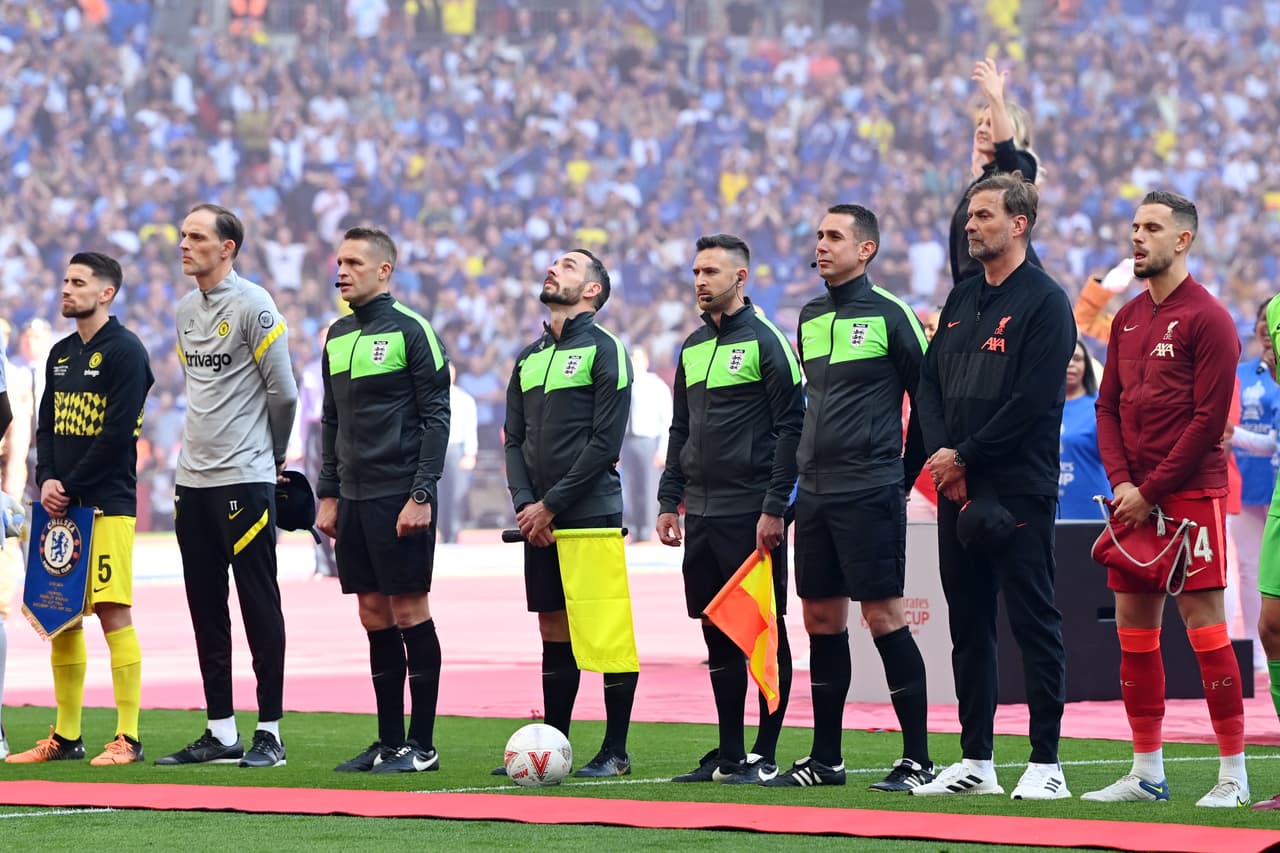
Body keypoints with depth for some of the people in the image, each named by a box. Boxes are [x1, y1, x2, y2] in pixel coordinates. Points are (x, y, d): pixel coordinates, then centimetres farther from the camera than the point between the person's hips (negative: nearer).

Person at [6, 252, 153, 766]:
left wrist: (70, 489, -12)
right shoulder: (61, 354, 17)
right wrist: (47, 481, -1)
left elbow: (117, 433, -14)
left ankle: (128, 738, -8)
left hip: (107, 505, -8)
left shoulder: (125, 352, -7)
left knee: (114, 613, -10)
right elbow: (46, 426, 17)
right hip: (61, 505, 8)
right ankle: (65, 738, 14)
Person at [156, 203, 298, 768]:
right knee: (205, 610, 9)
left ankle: (270, 732, 1)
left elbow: (283, 392, -8)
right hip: (193, 481, 8)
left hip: (244, 480, -8)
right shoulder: (185, 310, 13)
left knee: (259, 606, -3)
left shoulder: (252, 306, -10)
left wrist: (272, 456, 4)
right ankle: (221, 733, 14)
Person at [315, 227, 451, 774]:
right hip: (354, 499, 7)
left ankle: (422, 744, 1)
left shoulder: (411, 331, -7)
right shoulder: (338, 337, 14)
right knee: (374, 616, 8)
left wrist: (422, 494, -15)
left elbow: (436, 417, -10)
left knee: (409, 611, -4)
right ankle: (389, 742, 13)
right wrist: (328, 493, 14)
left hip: (400, 498, -7)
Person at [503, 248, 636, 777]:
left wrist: (551, 505, -12)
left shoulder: (603, 349, -4)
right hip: (539, 520, 6)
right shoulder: (529, 358, 17)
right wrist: (525, 504, -1)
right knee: (554, 630, 9)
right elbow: (514, 439, 15)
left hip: (591, 514, -6)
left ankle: (615, 752, 0)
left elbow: (605, 442, -11)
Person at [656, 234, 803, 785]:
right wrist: (670, 501, 13)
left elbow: (791, 428, -11)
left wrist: (774, 507, -16)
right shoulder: (692, 349, 15)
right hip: (702, 513, 7)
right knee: (718, 635, 9)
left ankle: (765, 754, 1)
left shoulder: (765, 341, -7)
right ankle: (728, 753, 14)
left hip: (752, 514, -7)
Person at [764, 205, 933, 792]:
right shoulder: (810, 318, 14)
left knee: (884, 615, -8)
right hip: (814, 494, 7)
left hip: (870, 494, -7)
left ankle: (918, 758, -5)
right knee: (821, 617, 9)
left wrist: (906, 471, 0)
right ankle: (825, 758, 16)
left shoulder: (889, 315, -7)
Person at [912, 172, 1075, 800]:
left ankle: (1046, 763, -3)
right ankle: (975, 761, 15)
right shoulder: (962, 300, 18)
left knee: (1033, 622, -5)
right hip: (957, 489, 8)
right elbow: (928, 382, 14)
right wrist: (941, 453, -3)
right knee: (968, 623, 10)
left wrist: (966, 456, -11)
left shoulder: (1044, 302, -6)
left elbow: (1032, 401, -14)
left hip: (1019, 492, -8)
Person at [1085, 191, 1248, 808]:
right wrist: (1121, 481, -1)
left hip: (1189, 495, -7)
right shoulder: (1127, 319, 15)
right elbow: (1108, 405, 15)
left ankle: (1233, 774, -3)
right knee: (1134, 631, 7)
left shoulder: (1206, 318, -7)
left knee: (1203, 626, -8)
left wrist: (1152, 491, -13)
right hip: (1134, 497, 7)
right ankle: (1147, 772, 15)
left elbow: (1209, 417, -12)